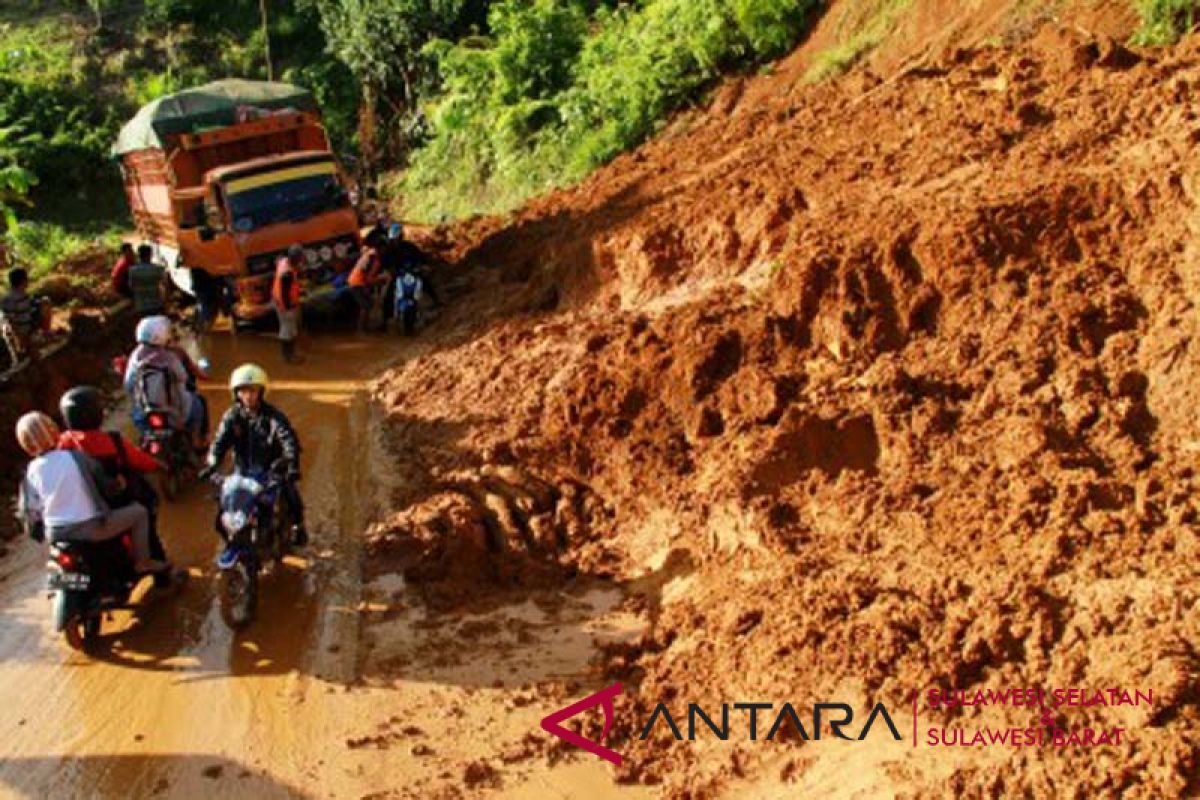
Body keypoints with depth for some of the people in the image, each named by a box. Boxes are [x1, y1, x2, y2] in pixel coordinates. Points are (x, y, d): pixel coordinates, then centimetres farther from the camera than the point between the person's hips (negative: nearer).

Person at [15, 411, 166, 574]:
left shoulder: (32, 472, -2)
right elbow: (104, 479, 1)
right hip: (91, 529, -5)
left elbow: (29, 510, 3)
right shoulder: (76, 457, -10)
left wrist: (37, 533, 22)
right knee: (139, 511, 9)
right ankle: (143, 562, 12)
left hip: (56, 534, 5)